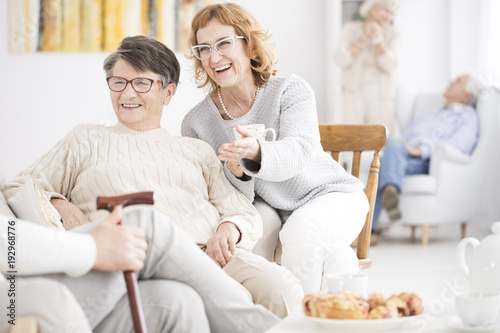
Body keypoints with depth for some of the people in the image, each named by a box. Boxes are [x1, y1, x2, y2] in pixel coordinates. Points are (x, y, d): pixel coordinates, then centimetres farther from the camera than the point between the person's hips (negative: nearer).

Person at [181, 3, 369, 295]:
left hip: (333, 196, -2)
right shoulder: (197, 123, -8)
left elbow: (300, 151, -31)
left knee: (300, 229, -34)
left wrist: (256, 151, -53)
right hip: (272, 207, 2)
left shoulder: (291, 90, -13)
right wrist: (236, 172, -33)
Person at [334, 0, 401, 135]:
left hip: (382, 97, 1)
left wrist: (378, 38, -16)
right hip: (354, 94, -1)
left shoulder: (392, 34, 5)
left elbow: (389, 66, -9)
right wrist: (365, 36, -12)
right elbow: (341, 60, -10)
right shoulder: (351, 29, 4)